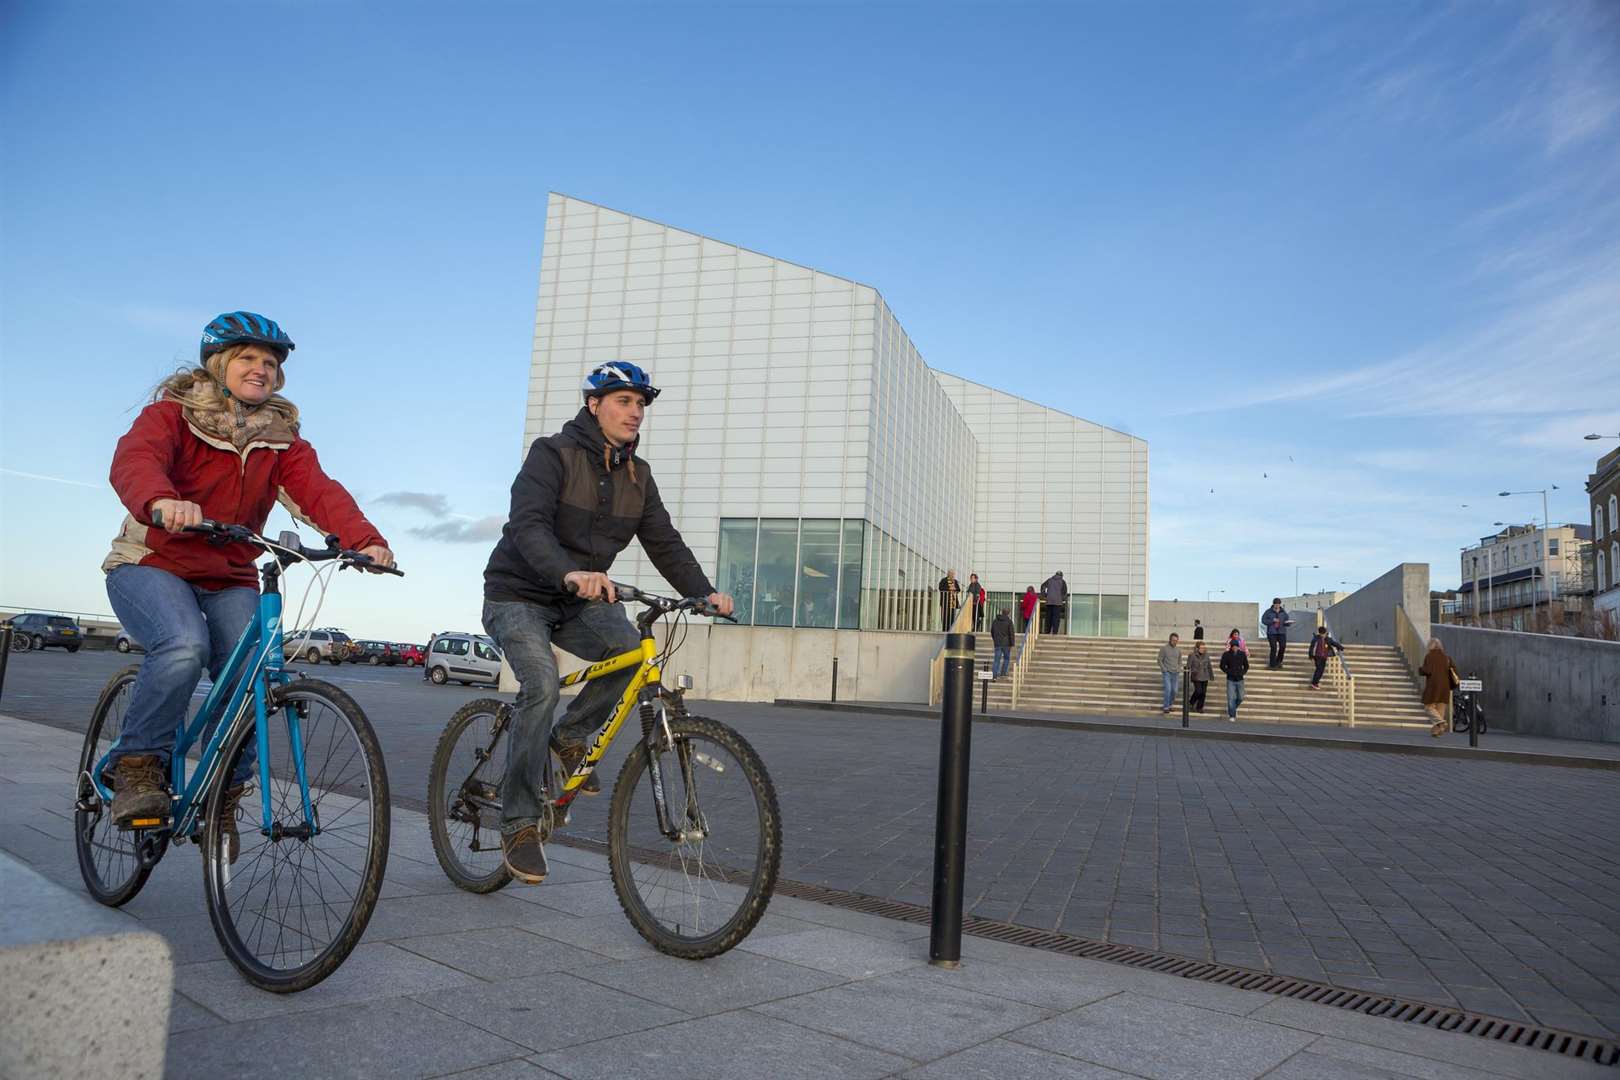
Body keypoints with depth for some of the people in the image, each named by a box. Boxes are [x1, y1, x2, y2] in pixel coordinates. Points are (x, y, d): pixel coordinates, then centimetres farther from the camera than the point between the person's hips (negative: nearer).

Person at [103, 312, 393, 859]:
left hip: (229, 580, 4)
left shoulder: (282, 438, 3)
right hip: (152, 564, -3)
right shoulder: (173, 413, -6)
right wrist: (161, 502, -53)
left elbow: (318, 490, -15)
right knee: (184, 645, -32)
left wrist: (365, 539, -35)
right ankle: (138, 766, -12)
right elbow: (134, 459, -28)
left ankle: (223, 798, 5)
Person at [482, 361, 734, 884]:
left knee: (631, 651, -23)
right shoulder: (552, 454, -15)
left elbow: (664, 542, 0)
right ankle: (520, 824, -14)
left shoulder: (636, 474, 4)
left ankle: (572, 734, 3)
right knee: (542, 685, -27)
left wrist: (704, 592, -17)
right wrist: (570, 572, -50)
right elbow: (528, 525, -31)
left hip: (578, 602, 5)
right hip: (519, 595, -5)